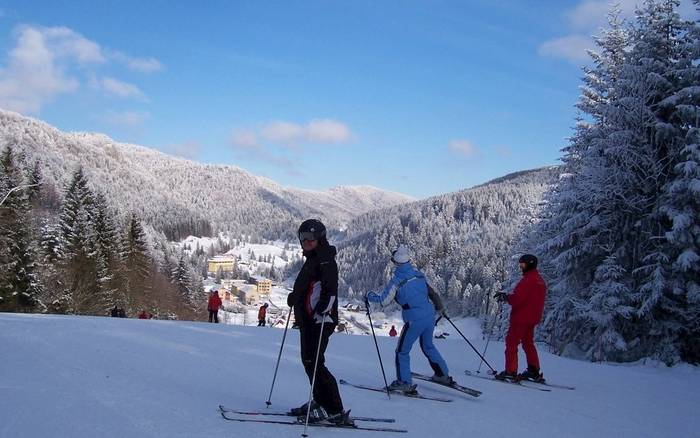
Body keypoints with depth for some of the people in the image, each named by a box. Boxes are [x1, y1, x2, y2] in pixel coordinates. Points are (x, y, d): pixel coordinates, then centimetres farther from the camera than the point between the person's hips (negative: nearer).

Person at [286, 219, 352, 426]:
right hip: (307, 319, 10)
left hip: (320, 319, -10)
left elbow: (330, 289, -23)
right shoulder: (311, 259, 20)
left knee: (314, 363, -13)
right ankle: (320, 402, 25)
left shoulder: (325, 260, -10)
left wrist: (323, 308, -35)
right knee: (308, 361, 15)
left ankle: (335, 411, -10)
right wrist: (294, 297, 24)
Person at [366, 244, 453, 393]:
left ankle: (404, 383, 7)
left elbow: (384, 301, -13)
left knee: (402, 351, 9)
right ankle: (443, 375, 33)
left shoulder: (396, 280, -12)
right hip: (429, 316, 7)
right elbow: (432, 292, 16)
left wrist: (369, 296, 5)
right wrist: (440, 307, 30)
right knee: (428, 346, 27)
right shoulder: (418, 274, 6)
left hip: (414, 321, -7)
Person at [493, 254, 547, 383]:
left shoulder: (528, 279, -17)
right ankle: (534, 371, 18)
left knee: (511, 343, -3)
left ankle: (510, 371, -4)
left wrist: (505, 297, -8)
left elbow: (517, 298, -24)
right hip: (533, 318, 9)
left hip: (521, 317, -9)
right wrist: (507, 296, 11)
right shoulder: (540, 280, 13)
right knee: (528, 343, 18)